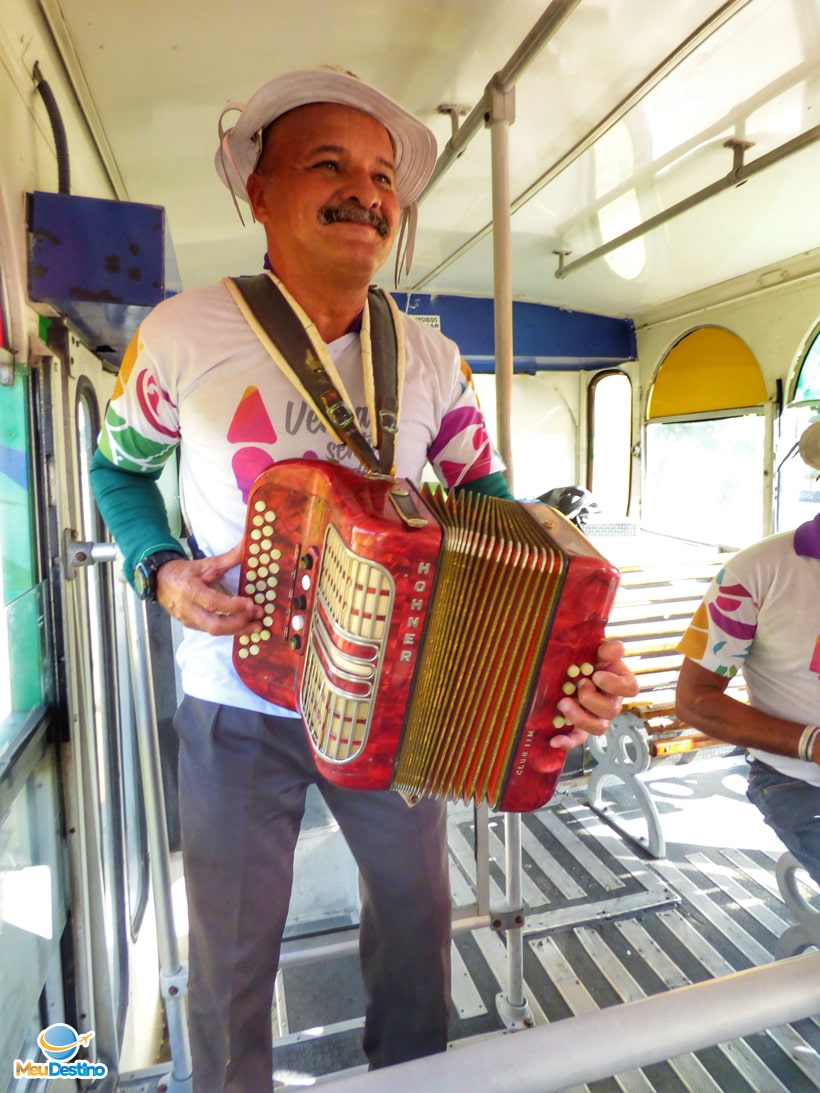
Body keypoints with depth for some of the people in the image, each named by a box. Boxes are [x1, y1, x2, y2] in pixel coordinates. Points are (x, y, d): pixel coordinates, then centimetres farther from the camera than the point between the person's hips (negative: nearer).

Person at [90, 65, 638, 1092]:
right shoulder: (180, 335, -10)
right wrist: (160, 571, -14)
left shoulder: (434, 361, -5)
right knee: (233, 950, 13)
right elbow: (120, 469, 5)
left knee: (416, 908, 20)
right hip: (237, 707, -2)